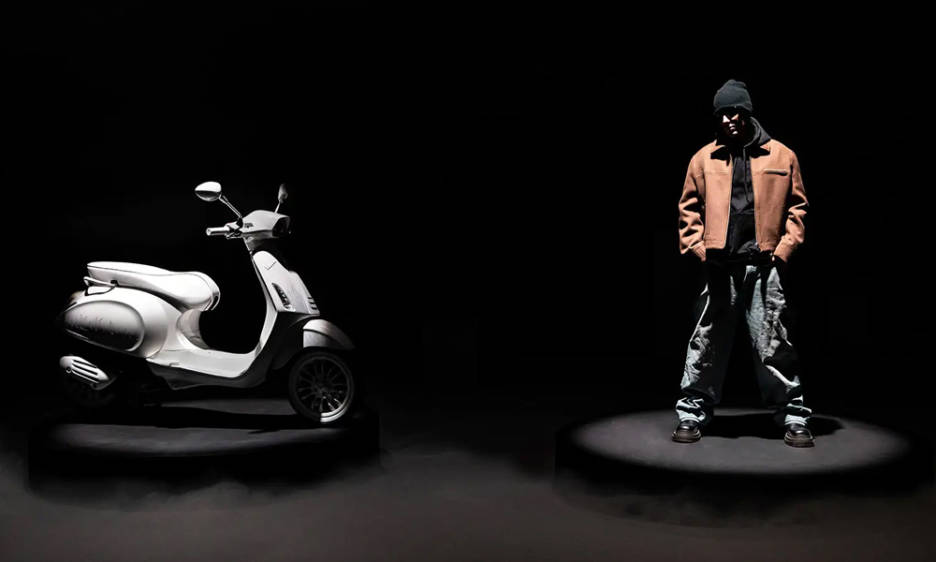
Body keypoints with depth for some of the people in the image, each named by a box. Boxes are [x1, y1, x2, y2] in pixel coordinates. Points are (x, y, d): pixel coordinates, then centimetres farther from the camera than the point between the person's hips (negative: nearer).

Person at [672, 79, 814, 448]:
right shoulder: (703, 158, 9)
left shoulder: (782, 156, 7)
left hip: (765, 265, -1)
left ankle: (793, 417, 14)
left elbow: (797, 207, 7)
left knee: (774, 345, 3)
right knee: (706, 344, 4)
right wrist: (698, 248, -2)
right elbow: (689, 209, 9)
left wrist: (784, 249, -3)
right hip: (719, 266, 1)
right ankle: (693, 414, 14)